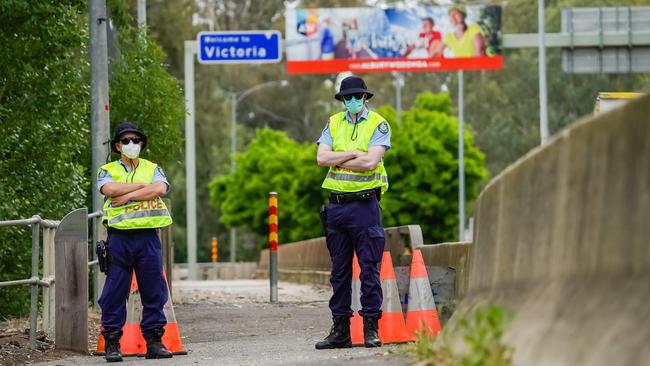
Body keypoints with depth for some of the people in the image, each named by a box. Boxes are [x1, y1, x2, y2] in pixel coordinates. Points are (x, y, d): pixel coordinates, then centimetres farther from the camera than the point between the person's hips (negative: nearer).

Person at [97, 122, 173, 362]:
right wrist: (143, 186, -6)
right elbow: (110, 190, -12)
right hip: (119, 237, -2)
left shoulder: (153, 169, 14)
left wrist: (126, 195, -11)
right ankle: (112, 344, 2)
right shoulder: (107, 171, 10)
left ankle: (154, 341, 8)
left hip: (148, 237, 2)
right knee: (115, 292, -2)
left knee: (153, 291, 2)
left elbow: (160, 189, -7)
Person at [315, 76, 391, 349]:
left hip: (364, 202, -5)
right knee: (339, 270, 8)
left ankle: (371, 329, -1)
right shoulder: (333, 124, 12)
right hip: (337, 204, 5)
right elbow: (321, 158, -2)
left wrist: (338, 161, -7)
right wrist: (354, 154, -10)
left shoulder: (378, 125, -1)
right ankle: (340, 330, 12)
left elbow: (371, 161, -16)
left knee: (369, 269, -4)